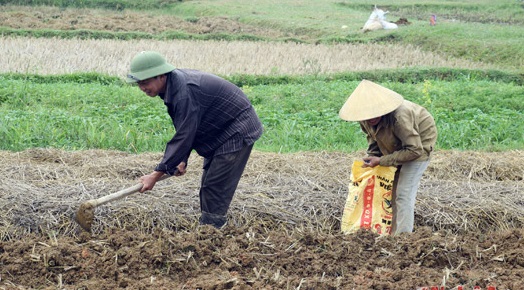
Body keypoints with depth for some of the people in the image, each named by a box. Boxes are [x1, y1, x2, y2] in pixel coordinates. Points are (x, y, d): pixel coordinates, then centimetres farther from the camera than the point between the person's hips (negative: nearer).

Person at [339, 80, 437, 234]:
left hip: (419, 143, -8)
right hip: (396, 145, 8)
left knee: (404, 194, -13)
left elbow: (414, 150, -35)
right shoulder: (367, 118, -17)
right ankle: (391, 232, 16)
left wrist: (381, 161, -33)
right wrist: (372, 156, -10)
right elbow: (371, 135, 7)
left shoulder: (399, 117, -40)